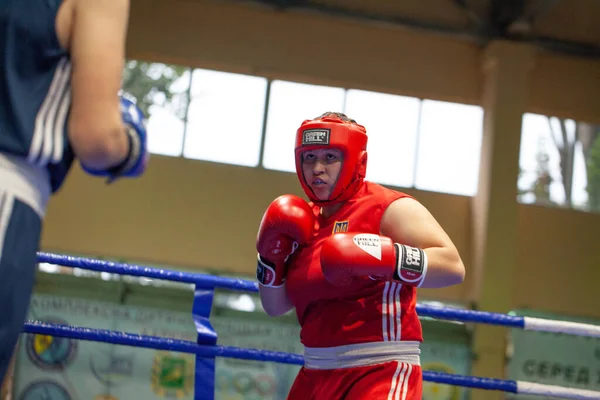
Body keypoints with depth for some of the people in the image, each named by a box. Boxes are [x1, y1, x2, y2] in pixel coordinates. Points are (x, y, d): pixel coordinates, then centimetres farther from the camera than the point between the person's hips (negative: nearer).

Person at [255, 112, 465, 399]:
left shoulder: (389, 209, -9)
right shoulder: (305, 222, 13)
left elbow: (453, 267, -22)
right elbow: (275, 307, 15)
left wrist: (382, 256, -33)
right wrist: (272, 255, -1)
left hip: (380, 372, -8)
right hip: (317, 373, 8)